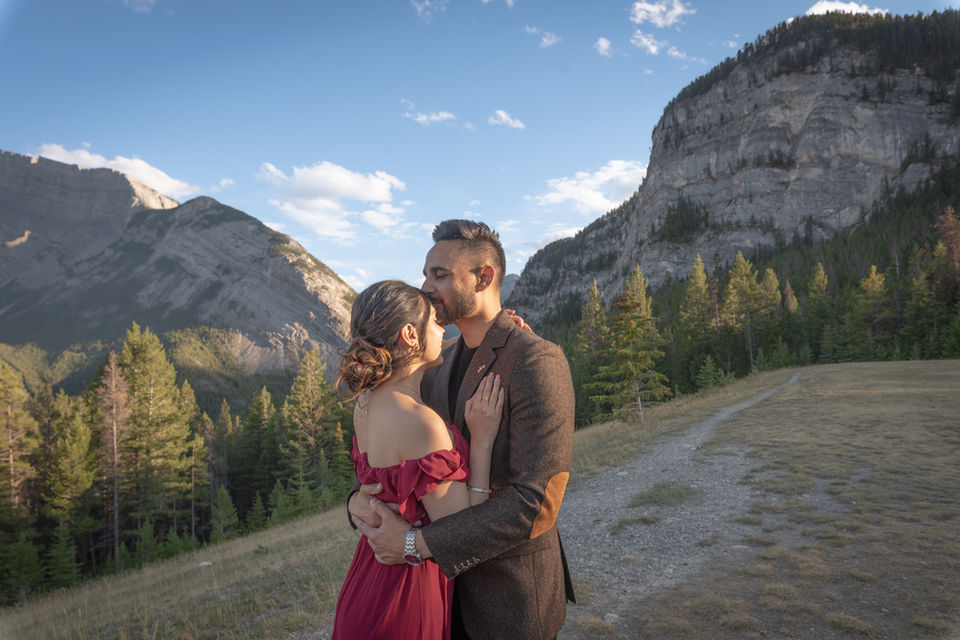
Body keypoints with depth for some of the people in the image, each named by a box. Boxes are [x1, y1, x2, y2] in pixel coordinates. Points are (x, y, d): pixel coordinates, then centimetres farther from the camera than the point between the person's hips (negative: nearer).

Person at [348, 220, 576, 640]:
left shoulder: (538, 361, -22)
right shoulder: (442, 361, 3)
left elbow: (537, 502, -27)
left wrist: (418, 543, -24)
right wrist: (360, 499, -14)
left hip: (511, 590, -6)